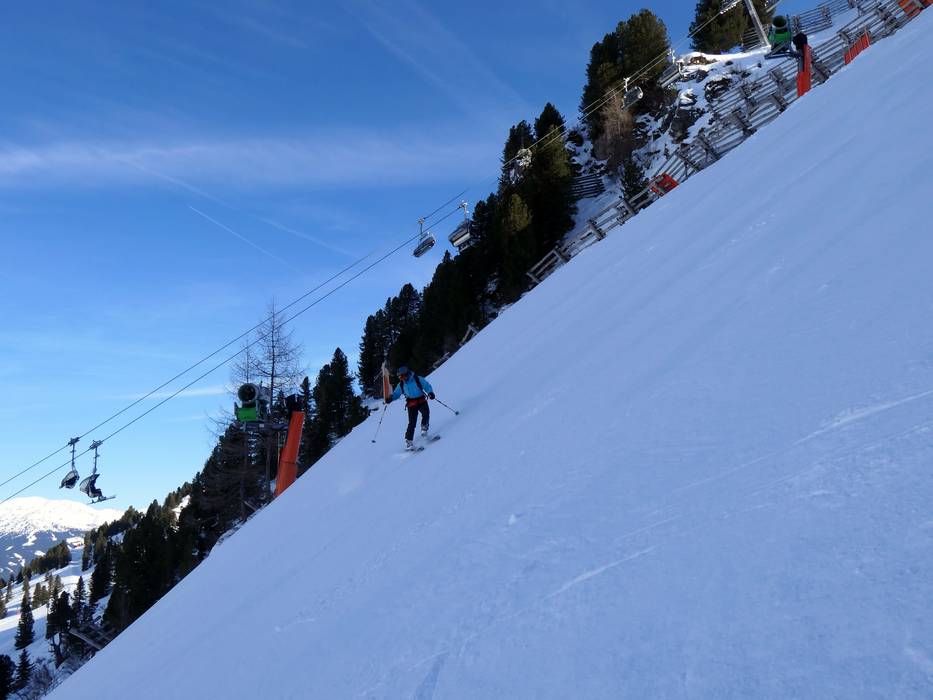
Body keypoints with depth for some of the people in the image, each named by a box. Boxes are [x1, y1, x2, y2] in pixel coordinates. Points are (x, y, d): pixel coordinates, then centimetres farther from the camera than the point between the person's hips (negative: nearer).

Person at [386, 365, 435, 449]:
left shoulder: (418, 379, -7)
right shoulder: (401, 384, 3)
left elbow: (427, 386, -3)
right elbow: (396, 394, 13)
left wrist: (430, 392, -23)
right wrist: (390, 398, -8)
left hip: (421, 400, -1)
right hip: (411, 403, 1)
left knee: (426, 413, -28)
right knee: (412, 422, -10)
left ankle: (424, 428, -1)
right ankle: (408, 440, -3)